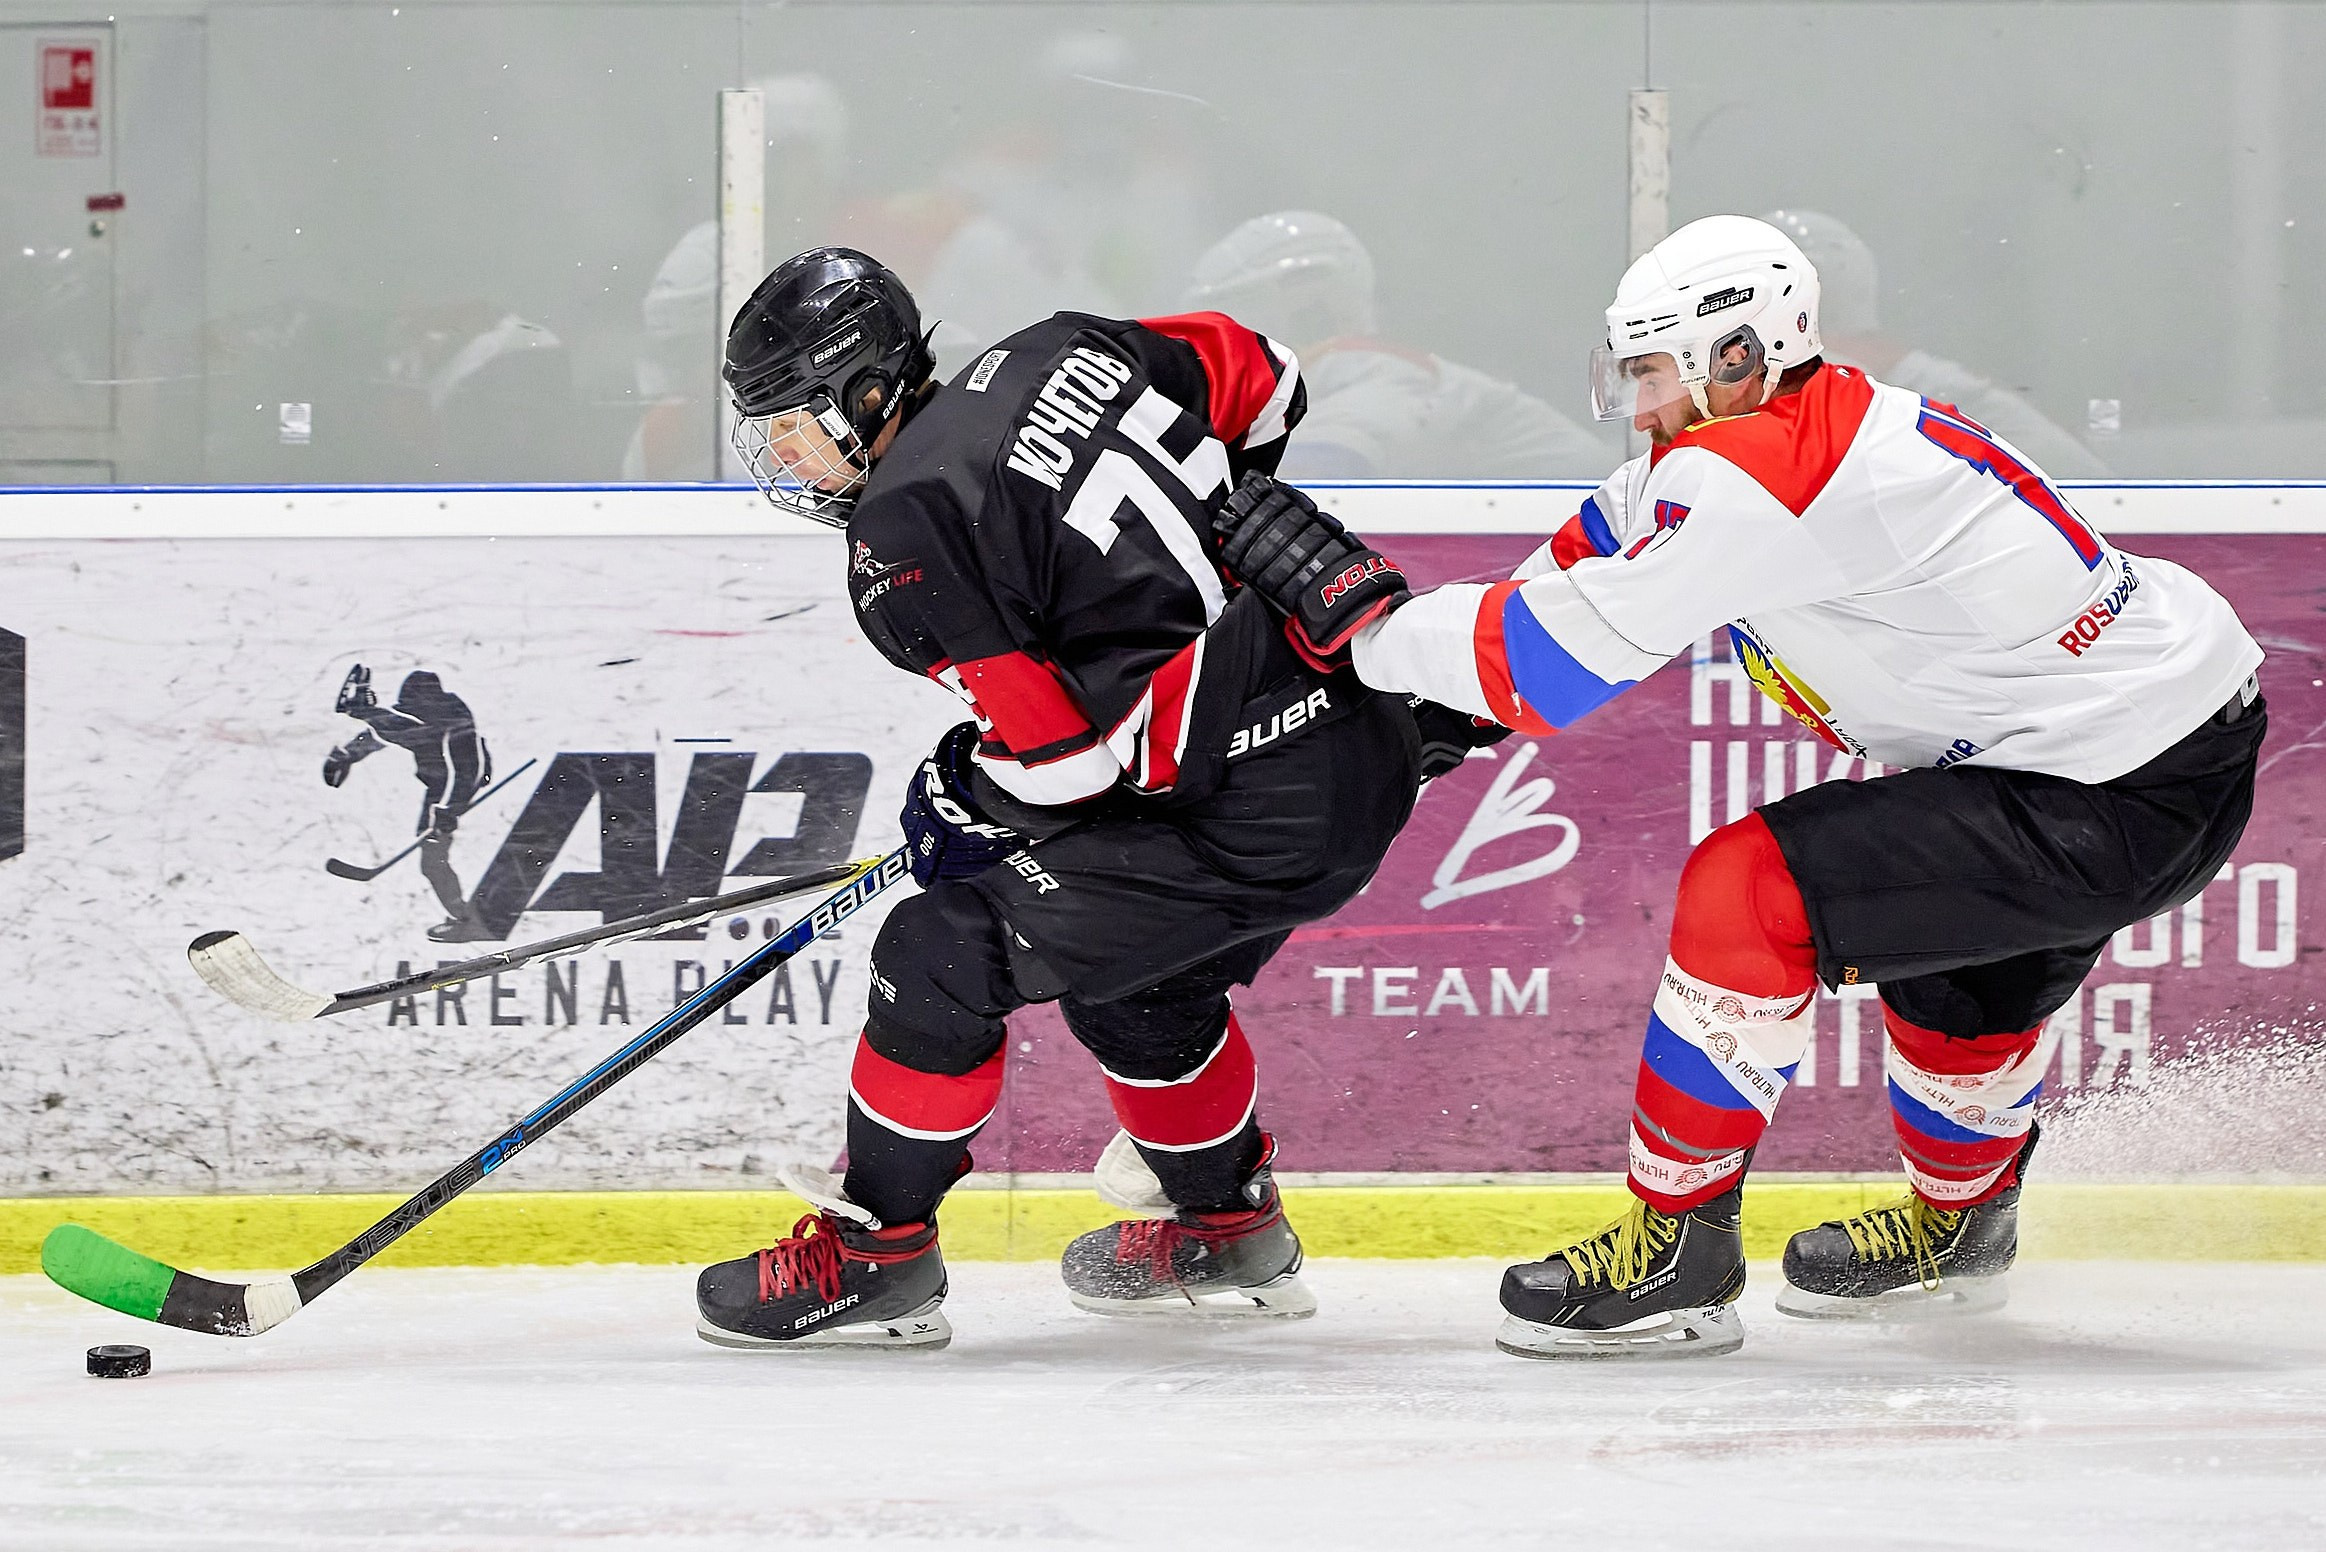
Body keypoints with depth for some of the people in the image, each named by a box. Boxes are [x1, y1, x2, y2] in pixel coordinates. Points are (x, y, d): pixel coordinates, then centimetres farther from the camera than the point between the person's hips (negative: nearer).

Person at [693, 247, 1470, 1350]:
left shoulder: (906, 536, -13)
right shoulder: (1056, 352, 9)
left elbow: (1056, 752, -14)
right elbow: (1259, 379, 21)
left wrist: (962, 804, 6)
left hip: (1254, 817, -9)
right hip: (1367, 741, 9)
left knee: (948, 953, 0)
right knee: (1131, 965, 30)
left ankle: (873, 1254, 11)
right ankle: (1227, 1229, 43)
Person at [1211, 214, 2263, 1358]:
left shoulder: (1755, 473, -20)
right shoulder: (1830, 419, 10)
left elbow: (1571, 652, -17)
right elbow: (1599, 558, 21)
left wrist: (1362, 618, -6)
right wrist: (1437, 696, 14)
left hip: (2126, 801, -11)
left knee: (1749, 895, -12)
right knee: (1955, 949, 35)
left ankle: (1673, 1250, -1)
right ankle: (1957, 1223, 58)